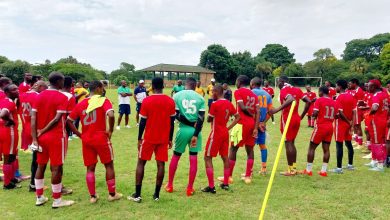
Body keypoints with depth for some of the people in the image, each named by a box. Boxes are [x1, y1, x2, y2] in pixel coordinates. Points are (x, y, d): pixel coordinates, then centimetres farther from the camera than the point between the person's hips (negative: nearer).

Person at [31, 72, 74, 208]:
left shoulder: (39, 96, 6)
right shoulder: (62, 97, -11)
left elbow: (33, 118, -1)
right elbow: (57, 119, -19)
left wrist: (35, 138, -2)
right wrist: (43, 131, -8)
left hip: (41, 137, 6)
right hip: (56, 137, -6)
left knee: (41, 166, 15)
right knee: (56, 168, 2)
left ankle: (39, 198, 25)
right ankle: (57, 200, 11)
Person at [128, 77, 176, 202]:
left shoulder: (147, 101, -10)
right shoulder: (170, 101, -2)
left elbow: (143, 122, -7)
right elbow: (172, 122, 2)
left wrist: (139, 138, 3)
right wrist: (170, 139, 11)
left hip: (149, 138, -2)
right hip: (164, 138, 2)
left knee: (141, 163, 10)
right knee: (161, 164, 7)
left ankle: (137, 195, 10)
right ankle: (156, 195, 11)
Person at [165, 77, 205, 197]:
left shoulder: (177, 96, 0)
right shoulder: (200, 98, 0)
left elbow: (176, 115, -6)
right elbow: (201, 118, -7)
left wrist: (190, 124, -2)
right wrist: (196, 134, -8)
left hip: (183, 129, 0)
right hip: (195, 131, 0)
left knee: (175, 156, 16)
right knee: (193, 159, 6)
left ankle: (169, 185, 25)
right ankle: (190, 188, 12)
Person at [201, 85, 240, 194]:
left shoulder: (215, 104, -16)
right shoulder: (229, 104, 6)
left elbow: (209, 119, -11)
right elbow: (237, 117, 12)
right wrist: (229, 127, 8)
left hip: (216, 133, -7)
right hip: (225, 133, 7)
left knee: (208, 158, 0)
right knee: (225, 157, 16)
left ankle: (211, 187, -3)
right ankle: (226, 183, 24)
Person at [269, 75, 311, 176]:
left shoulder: (284, 90, -9)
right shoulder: (297, 90, 12)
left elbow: (291, 100, -29)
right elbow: (308, 101, 8)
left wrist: (277, 109, -30)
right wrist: (302, 115, 14)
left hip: (287, 118, -7)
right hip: (296, 118, 7)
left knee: (288, 143, -1)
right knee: (292, 142, 16)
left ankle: (290, 170, 4)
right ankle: (294, 167, 20)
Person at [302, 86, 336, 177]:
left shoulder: (319, 100, -8)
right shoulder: (333, 102, 10)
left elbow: (315, 113, -17)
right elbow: (334, 115, 12)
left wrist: (313, 116, 3)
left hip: (320, 126, -6)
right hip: (330, 127, 6)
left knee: (312, 147, 4)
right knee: (326, 149, 8)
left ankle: (308, 170, 6)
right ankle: (324, 170, 9)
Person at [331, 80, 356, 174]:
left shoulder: (339, 97, -15)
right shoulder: (351, 96, 6)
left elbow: (340, 113, -21)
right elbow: (354, 111, 4)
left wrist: (348, 122, -8)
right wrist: (351, 123, 4)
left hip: (340, 123, -7)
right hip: (348, 123, 7)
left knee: (339, 145, -4)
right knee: (348, 143, 16)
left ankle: (339, 168, -2)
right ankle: (350, 165, 27)